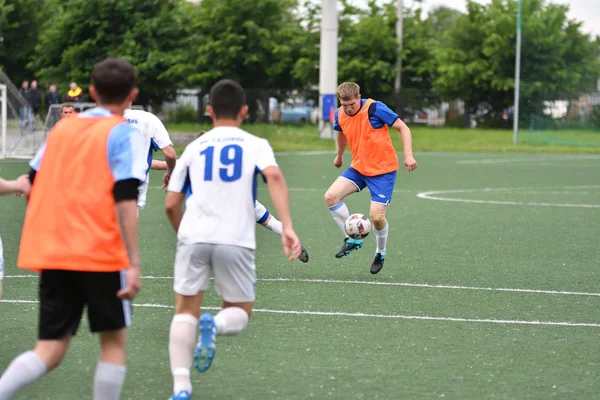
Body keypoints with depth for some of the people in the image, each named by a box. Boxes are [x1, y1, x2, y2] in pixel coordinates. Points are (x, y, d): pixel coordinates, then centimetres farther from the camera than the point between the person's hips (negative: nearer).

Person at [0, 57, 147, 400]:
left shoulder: (62, 128, 14)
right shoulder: (125, 134, -3)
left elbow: (33, 185, 18)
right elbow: (125, 201, -13)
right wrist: (134, 264, -16)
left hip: (50, 253, 5)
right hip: (100, 254, -5)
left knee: (50, 352, 4)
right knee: (114, 343, 11)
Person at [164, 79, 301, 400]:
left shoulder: (194, 148, 16)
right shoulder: (255, 145, 10)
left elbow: (171, 204, 16)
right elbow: (274, 176, -11)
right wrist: (287, 227, -18)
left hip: (193, 237, 1)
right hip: (236, 240, -1)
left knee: (185, 311, 10)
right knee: (240, 313, 16)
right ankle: (215, 325, -20)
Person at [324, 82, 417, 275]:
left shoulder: (375, 109, -20)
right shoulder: (340, 115, -2)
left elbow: (403, 128, -14)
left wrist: (408, 155, -23)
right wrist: (339, 156, 36)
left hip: (383, 169, -6)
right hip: (358, 168, 6)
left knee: (376, 215, -13)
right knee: (331, 196, -14)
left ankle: (380, 253, 17)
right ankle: (352, 239, 1)